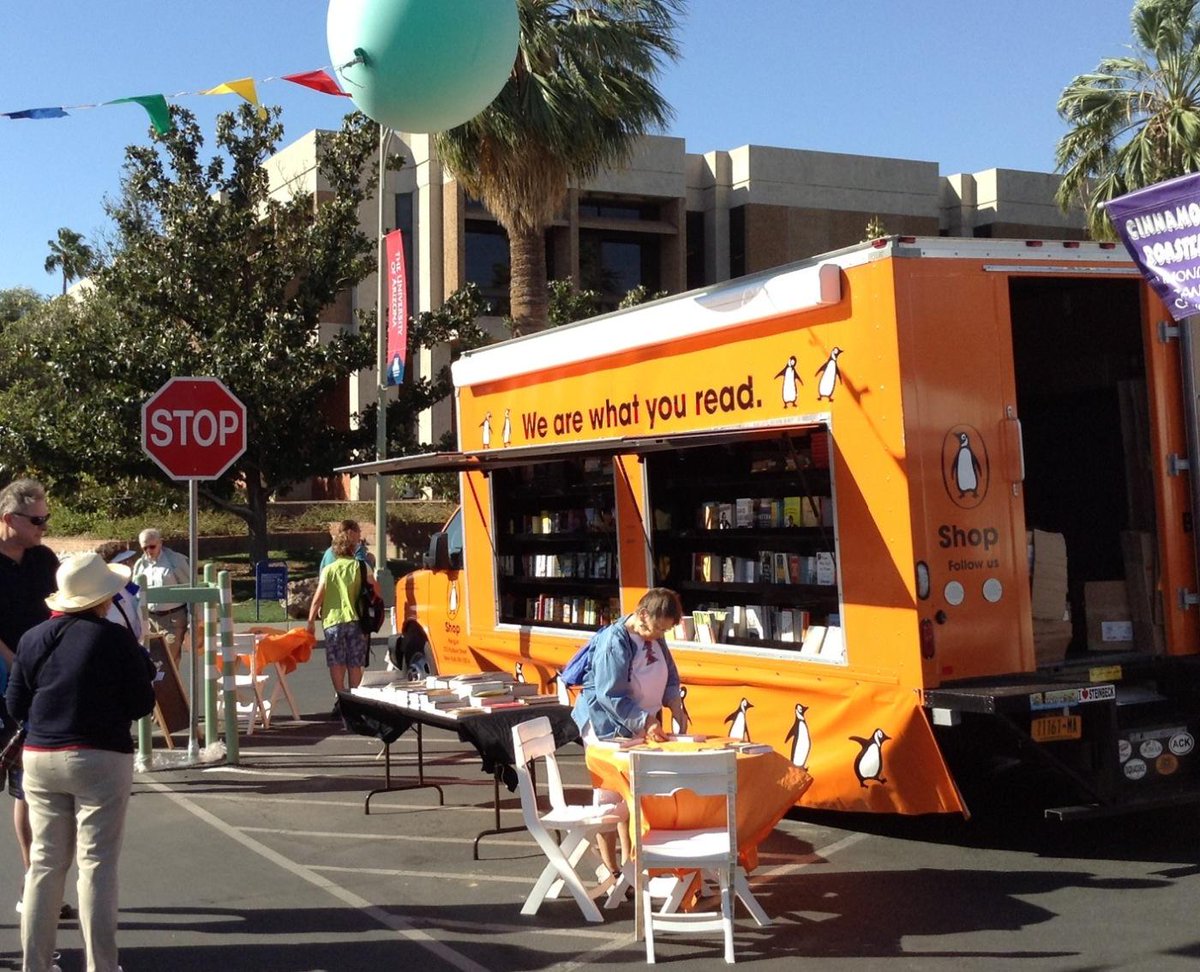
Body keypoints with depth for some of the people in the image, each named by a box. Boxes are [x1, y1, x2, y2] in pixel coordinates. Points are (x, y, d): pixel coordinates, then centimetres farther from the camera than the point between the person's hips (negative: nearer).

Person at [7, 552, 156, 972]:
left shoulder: (33, 639, 5)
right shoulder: (117, 639, -10)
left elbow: (15, 705, 8)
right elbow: (141, 704, -6)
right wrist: (143, 667, 11)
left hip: (40, 759, 5)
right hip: (101, 760, -4)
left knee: (45, 862, 12)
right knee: (97, 864, 1)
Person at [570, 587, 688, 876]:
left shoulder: (654, 638, 0)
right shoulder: (614, 642, -24)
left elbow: (669, 676, 11)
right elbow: (613, 696, -26)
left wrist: (676, 706, -5)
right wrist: (646, 722, -30)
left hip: (640, 726, 8)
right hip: (608, 726, -8)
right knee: (609, 796, -1)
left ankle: (628, 860, 24)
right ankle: (610, 868, 7)